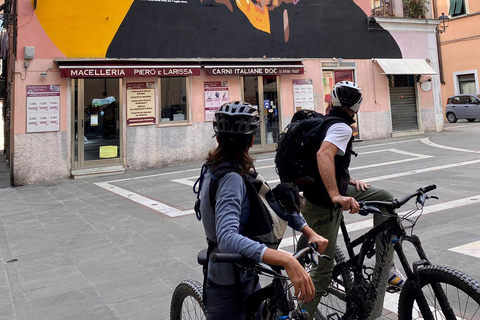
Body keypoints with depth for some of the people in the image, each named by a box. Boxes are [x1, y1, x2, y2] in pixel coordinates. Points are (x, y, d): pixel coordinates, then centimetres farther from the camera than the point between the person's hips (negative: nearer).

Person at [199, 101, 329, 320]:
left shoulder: (217, 169, 1)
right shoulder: (231, 179, -27)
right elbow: (228, 239, -42)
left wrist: (309, 231, -4)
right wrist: (287, 261, -51)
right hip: (230, 291, -9)